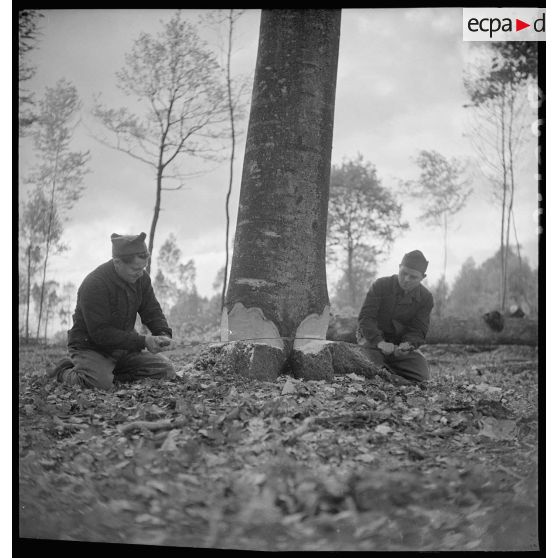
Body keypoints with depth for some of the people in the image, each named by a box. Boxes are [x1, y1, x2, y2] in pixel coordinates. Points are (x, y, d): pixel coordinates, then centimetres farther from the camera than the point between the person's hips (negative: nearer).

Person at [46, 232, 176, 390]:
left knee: (167, 370, -4)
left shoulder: (140, 277, -3)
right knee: (101, 382, -33)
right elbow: (100, 333, -27)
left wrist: (164, 334, -18)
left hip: (124, 346, 7)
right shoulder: (94, 285, -26)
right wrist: (142, 341, -30)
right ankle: (63, 371, 0)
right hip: (90, 346, -7)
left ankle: (112, 372, 8)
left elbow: (153, 312, 5)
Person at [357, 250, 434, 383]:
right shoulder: (380, 286, -13)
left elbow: (418, 330, -7)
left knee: (422, 377, -11)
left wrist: (408, 344, -32)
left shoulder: (426, 298, -4)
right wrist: (380, 342, -35)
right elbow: (365, 317, -19)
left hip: (402, 343, 3)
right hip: (373, 339, -3)